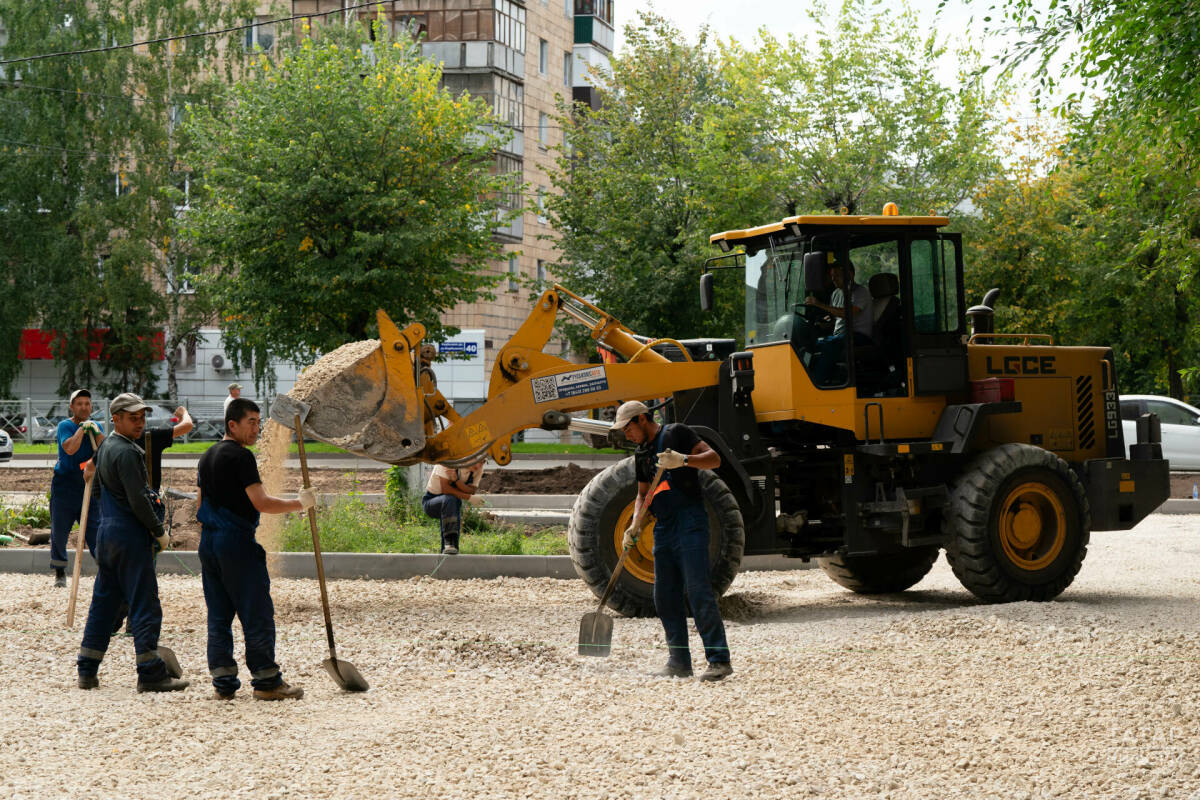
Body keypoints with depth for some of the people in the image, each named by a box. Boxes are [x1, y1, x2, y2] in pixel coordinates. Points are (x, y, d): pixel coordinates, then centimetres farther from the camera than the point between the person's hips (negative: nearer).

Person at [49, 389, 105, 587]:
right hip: (64, 486, -2)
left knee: (95, 530, -3)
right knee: (59, 530, 4)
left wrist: (95, 431, -18)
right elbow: (70, 448, -22)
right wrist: (82, 428, -16)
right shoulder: (65, 426, -4)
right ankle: (60, 573, 17)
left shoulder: (96, 426, 9)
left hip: (89, 486, 2)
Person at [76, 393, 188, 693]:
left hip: (107, 531, 10)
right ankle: (150, 674, -4)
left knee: (103, 601, 14)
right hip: (130, 535, -10)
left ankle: (87, 671, 16)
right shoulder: (126, 452, -15)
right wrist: (159, 531, -9)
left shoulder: (106, 447, 15)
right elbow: (137, 499, -20)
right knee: (144, 604, -5)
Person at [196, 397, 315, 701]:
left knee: (218, 615, 9)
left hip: (208, 541, 9)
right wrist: (300, 503, -9)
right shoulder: (240, 456, -12)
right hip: (237, 541, -9)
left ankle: (223, 682, 10)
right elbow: (261, 503, -18)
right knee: (257, 614, -2)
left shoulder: (208, 456, 15)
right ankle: (266, 681, 1)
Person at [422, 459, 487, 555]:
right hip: (431, 502, -6)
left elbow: (471, 492, -17)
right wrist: (469, 497, -30)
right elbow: (444, 488, -26)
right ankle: (449, 541, -42)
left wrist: (456, 480, -34)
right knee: (449, 499, -34)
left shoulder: (478, 469, -8)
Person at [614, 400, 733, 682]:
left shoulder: (676, 434, -2)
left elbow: (714, 458, -10)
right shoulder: (641, 454, 20)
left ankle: (719, 660, -13)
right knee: (665, 597, 5)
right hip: (663, 529, 8)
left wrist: (683, 460, -26)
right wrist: (634, 527, 11)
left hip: (689, 522, -8)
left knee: (698, 591, -13)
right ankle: (679, 662, 10)